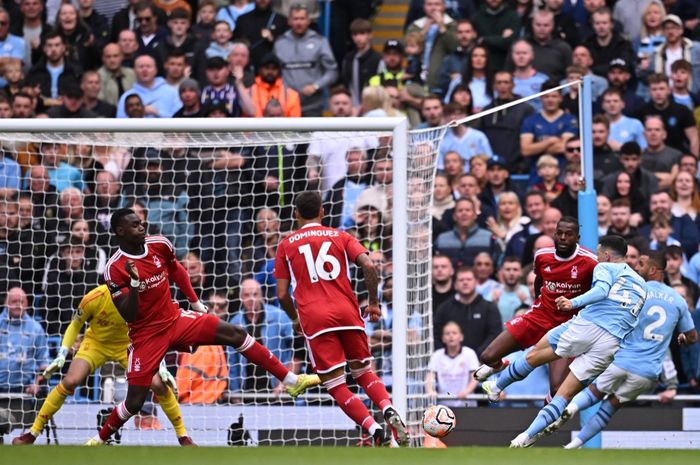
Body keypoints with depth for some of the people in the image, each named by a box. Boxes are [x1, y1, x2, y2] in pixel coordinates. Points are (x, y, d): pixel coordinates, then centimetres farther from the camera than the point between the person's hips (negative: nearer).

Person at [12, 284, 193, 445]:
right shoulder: (94, 298, -28)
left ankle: (182, 435, 3)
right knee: (70, 381, -23)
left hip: (127, 345, 1)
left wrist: (161, 367, -18)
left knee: (159, 384, -17)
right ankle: (33, 432, -10)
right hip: (96, 343, -1)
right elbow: (75, 326, -10)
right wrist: (61, 357, -18)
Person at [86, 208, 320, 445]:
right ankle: (99, 440, 18)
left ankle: (290, 380, -4)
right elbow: (128, 316, -21)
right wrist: (134, 283, -35)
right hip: (146, 334, -4)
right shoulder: (115, 269, -20)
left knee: (236, 334, -8)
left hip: (175, 319, 4)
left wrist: (195, 301, 22)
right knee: (134, 402, -8)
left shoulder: (159, 245, -5)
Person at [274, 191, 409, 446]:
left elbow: (282, 294, 8)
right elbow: (369, 266, -2)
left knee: (336, 385, 0)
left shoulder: (286, 245, 12)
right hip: (348, 313, 2)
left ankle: (374, 430, -21)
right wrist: (374, 303, 9)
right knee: (363, 372, 19)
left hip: (314, 319, -2)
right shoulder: (340, 237, 14)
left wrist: (295, 319, 26)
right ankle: (388, 409, -11)